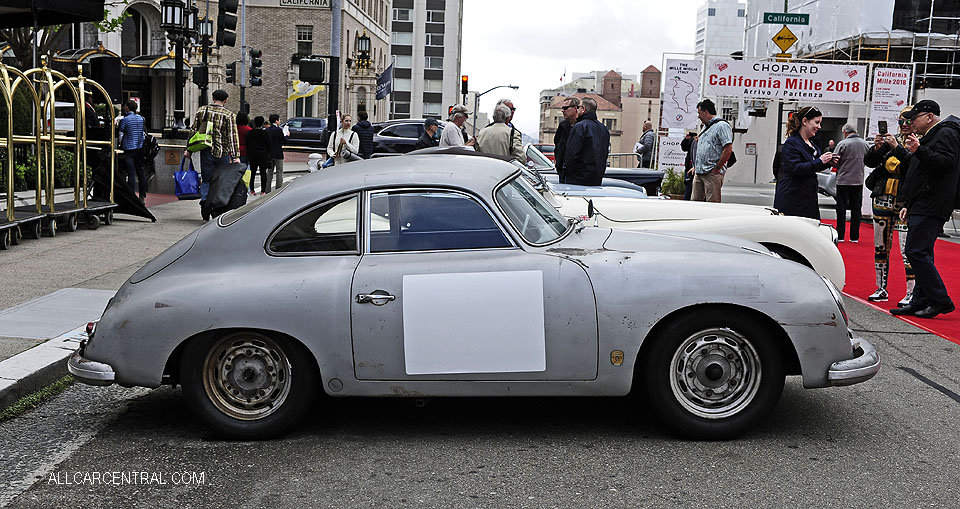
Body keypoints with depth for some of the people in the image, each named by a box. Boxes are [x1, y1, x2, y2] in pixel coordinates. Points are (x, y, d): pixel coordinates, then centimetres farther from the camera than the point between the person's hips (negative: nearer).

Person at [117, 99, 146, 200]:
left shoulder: (124, 119, -10)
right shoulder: (140, 118, 7)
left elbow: (120, 134, -8)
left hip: (129, 149, -5)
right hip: (140, 148, 5)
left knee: (131, 173, -5)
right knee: (140, 172, 10)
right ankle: (142, 196, 15)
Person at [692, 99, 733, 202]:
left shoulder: (722, 125, -7)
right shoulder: (705, 127, 23)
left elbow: (728, 149, -16)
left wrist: (716, 168, -15)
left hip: (712, 173, -9)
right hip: (698, 173, 9)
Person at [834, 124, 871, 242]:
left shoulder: (843, 144, -10)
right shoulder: (865, 144, 3)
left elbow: (835, 162, -8)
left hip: (843, 180, -4)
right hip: (858, 180, 4)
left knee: (841, 209, 3)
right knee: (856, 209, 8)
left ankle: (840, 235, 3)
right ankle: (854, 237, 10)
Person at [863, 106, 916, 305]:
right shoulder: (891, 141, 14)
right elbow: (869, 161, 8)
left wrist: (897, 148, -23)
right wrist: (877, 147, -10)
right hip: (883, 199, 5)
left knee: (907, 249, -10)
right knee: (881, 246, 9)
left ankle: (911, 293, -3)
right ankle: (881, 289, 19)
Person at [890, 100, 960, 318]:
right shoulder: (932, 135, 26)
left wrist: (919, 150, -29)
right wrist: (908, 205, 26)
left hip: (931, 208, -11)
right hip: (921, 207, 11)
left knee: (917, 252, -15)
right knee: (921, 254, 9)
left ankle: (941, 301, -10)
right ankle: (920, 301, 12)